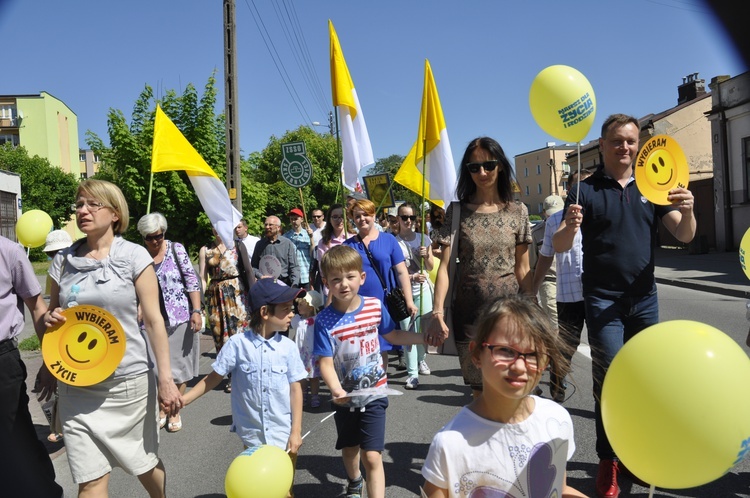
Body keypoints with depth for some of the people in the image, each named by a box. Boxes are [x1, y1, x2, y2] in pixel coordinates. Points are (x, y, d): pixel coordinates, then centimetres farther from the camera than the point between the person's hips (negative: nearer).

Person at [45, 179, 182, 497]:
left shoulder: (134, 256, -5)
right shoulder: (64, 260, 5)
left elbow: (153, 320, -7)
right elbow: (50, 314, 18)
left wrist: (166, 378, -11)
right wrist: (50, 319, -7)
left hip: (128, 381, -2)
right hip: (76, 385, 3)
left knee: (145, 465, 14)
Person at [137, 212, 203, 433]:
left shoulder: (176, 249, -2)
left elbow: (192, 281, -3)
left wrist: (196, 311, -9)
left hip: (180, 318, -2)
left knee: (178, 365, 7)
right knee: (156, 367, 6)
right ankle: (161, 410, 25)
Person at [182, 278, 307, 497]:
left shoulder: (288, 346, -9)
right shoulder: (237, 344, -13)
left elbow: (295, 389, -4)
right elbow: (214, 378, -3)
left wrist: (296, 431, -4)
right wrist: (183, 399, -11)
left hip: (283, 434, 0)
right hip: (252, 434, 0)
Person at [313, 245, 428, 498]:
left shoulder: (375, 306, -11)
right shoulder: (324, 321, -18)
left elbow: (392, 335, 6)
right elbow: (326, 363, -20)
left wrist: (425, 337, -3)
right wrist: (336, 390, -37)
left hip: (374, 394, -1)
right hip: (345, 397, 1)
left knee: (372, 456, -8)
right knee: (349, 448, 24)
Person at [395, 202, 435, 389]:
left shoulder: (424, 239, 5)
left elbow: (430, 267, 10)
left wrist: (426, 255, -10)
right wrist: (412, 277, -21)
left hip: (423, 290, 3)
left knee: (424, 328, 7)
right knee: (407, 331, -3)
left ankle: (421, 360, 34)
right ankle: (412, 373, 4)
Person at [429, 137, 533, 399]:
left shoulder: (518, 211, 4)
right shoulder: (457, 211, 0)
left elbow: (522, 268, 7)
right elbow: (444, 266, -4)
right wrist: (437, 313, -14)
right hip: (469, 310, 0)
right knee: (479, 387, 8)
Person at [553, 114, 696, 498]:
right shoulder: (586, 191, -3)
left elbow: (684, 235, 0)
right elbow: (559, 247, -10)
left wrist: (687, 211, -22)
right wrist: (570, 227, -33)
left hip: (645, 298, 4)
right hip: (603, 300, -4)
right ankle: (607, 461, 8)